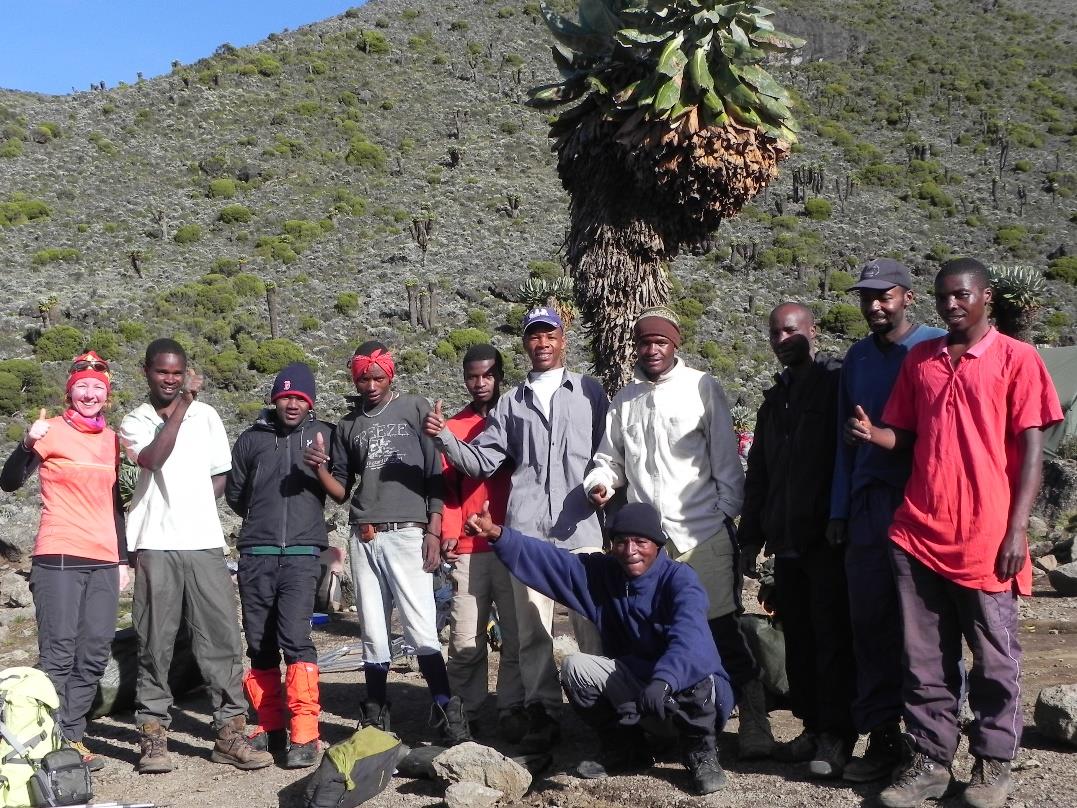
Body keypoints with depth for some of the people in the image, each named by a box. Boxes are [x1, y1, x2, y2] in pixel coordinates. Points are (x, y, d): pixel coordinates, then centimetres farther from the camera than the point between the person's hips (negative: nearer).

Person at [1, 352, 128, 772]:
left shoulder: (111, 439, 14)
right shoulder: (52, 431, -1)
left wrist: (123, 559, 16)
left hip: (104, 561, 6)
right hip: (58, 558, -5)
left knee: (94, 655, 5)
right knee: (58, 653, -5)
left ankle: (72, 736, 13)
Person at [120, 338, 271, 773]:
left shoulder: (206, 415, 10)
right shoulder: (135, 421, 6)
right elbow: (153, 459, -15)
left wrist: (194, 507, 1)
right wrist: (182, 405, -15)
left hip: (205, 542, 1)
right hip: (155, 545, -1)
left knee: (222, 638, 0)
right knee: (154, 644, 2)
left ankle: (230, 733, 5)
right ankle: (153, 735, 11)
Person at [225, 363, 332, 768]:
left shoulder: (323, 434, 7)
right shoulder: (252, 438, 10)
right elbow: (234, 494, 18)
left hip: (302, 554, -3)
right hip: (256, 555, 3)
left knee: (294, 636, -16)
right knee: (260, 644, 7)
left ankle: (304, 734, -14)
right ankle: (270, 727, 19)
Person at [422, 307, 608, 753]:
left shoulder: (589, 392, 12)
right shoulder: (511, 403, 18)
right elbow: (481, 461, 14)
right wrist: (445, 437, 0)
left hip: (581, 528, -2)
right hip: (526, 530, 2)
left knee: (591, 624, -1)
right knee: (532, 627, 3)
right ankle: (542, 716, 11)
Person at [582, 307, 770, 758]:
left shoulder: (702, 388, 3)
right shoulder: (625, 400, 15)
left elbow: (725, 459, 1)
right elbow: (610, 458, 19)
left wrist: (728, 511, -6)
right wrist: (600, 483, -2)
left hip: (703, 535, -4)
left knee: (724, 635, -3)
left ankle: (754, 727, 5)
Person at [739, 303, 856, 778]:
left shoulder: (836, 382, -3)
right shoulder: (776, 398, 19)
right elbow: (758, 471, 21)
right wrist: (751, 534, 17)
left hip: (827, 537, -7)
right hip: (786, 540, 7)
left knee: (831, 637, -3)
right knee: (797, 638, 9)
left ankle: (836, 736, 4)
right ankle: (813, 727, 18)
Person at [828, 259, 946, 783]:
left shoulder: (938, 347, -2)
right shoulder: (857, 357, 15)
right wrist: (839, 511, 15)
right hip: (868, 505, 5)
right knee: (871, 622, 4)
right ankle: (882, 735, 13)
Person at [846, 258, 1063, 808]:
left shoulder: (1016, 359, -1)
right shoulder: (919, 360, 11)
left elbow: (1030, 450, -4)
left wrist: (1016, 530, -10)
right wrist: (873, 433, -6)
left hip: (987, 539, -4)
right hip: (919, 535, 4)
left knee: (994, 661, 8)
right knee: (925, 659, 9)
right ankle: (928, 762, 19)